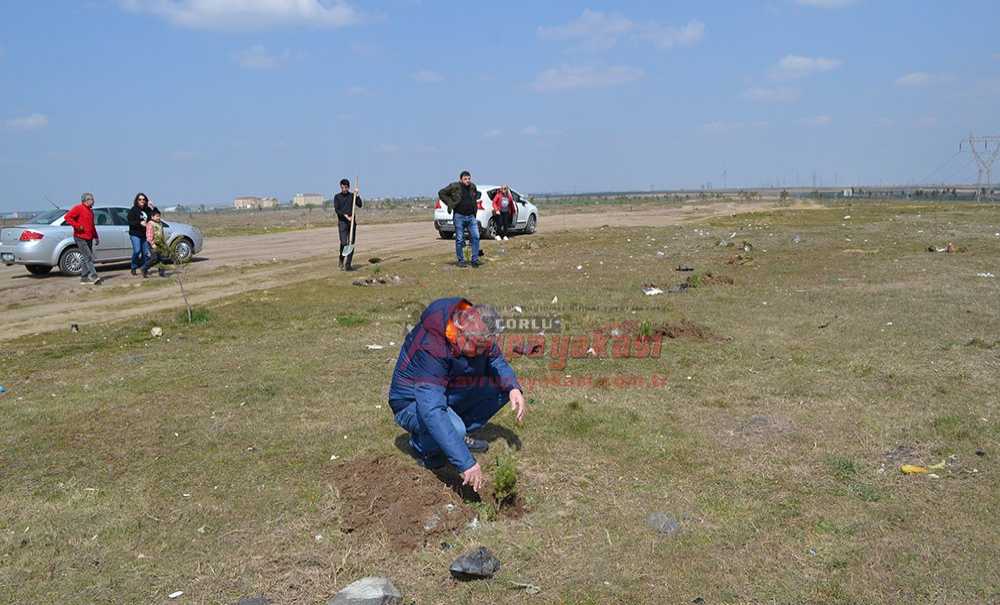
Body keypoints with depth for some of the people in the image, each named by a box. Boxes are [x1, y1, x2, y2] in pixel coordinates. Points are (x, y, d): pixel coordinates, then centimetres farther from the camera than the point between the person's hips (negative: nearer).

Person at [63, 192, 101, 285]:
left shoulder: (90, 211, 20)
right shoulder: (78, 208, -7)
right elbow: (67, 217, -16)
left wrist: (96, 237, 22)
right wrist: (77, 226, -21)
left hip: (89, 238, 9)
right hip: (80, 238, -9)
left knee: (85, 258, 10)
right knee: (88, 257, -14)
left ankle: (84, 277, 15)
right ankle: (94, 276, -19)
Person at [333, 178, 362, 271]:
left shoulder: (352, 196, 10)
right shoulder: (337, 197, 4)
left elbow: (360, 205, -3)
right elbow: (336, 210, -6)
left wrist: (357, 194, -10)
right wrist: (346, 216, -17)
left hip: (352, 222, 3)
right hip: (342, 222, -2)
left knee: (351, 243, -1)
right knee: (344, 243, -12)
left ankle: (348, 265, 3)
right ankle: (342, 263, 7)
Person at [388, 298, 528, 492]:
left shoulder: (477, 334, -14)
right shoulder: (431, 346, -36)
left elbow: (497, 361, 6)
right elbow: (431, 411, -42)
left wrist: (513, 388, -17)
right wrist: (467, 463, -45)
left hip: (447, 394, 7)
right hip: (412, 404, -7)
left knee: (502, 384, -9)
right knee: (455, 430, -35)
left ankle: (461, 436, 6)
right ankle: (423, 447, -2)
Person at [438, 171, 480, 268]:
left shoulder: (473, 186, 8)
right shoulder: (454, 186, -6)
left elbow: (477, 194, 30)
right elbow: (441, 193, 0)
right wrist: (450, 203, -6)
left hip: (471, 216, 4)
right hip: (459, 216, -4)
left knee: (476, 237, -5)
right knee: (459, 240, 1)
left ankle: (475, 259, 3)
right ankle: (461, 260, 11)